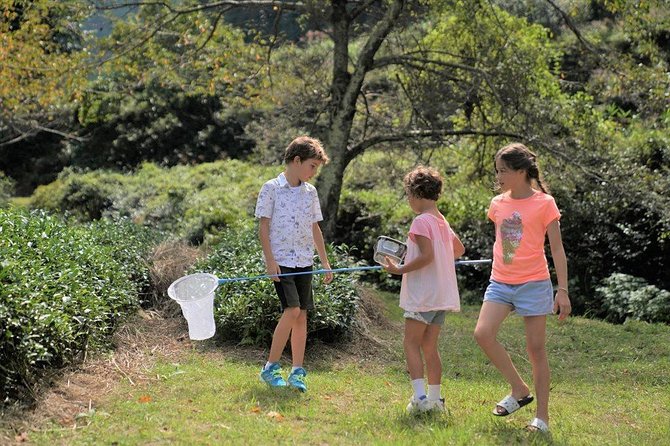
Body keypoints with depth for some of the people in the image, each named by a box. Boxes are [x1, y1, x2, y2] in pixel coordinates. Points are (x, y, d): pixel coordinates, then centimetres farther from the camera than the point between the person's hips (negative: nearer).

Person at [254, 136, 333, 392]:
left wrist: (325, 262, 15)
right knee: (292, 310, -16)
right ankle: (270, 368, -4)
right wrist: (270, 260, -12)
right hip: (281, 261, -6)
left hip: (304, 262, 6)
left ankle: (297, 372, 10)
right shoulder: (271, 188, -5)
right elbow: (263, 227, -5)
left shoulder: (310, 192, 11)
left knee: (302, 315, 4)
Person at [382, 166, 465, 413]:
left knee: (411, 344, -4)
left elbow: (426, 256, -21)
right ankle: (435, 399, 13)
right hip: (442, 295, 8)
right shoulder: (443, 222, 13)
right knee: (429, 347, 12)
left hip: (422, 295, -8)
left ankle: (420, 397, -13)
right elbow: (459, 250, 26)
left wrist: (400, 269, -13)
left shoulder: (421, 221, -13)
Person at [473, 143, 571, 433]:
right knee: (483, 333, -15)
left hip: (533, 284, -4)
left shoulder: (544, 203, -7)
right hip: (500, 283, 5)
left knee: (536, 349, 1)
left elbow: (557, 249, -5)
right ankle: (519, 390, 3)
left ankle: (542, 416, 12)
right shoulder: (498, 204, 7)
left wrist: (563, 290, -10)